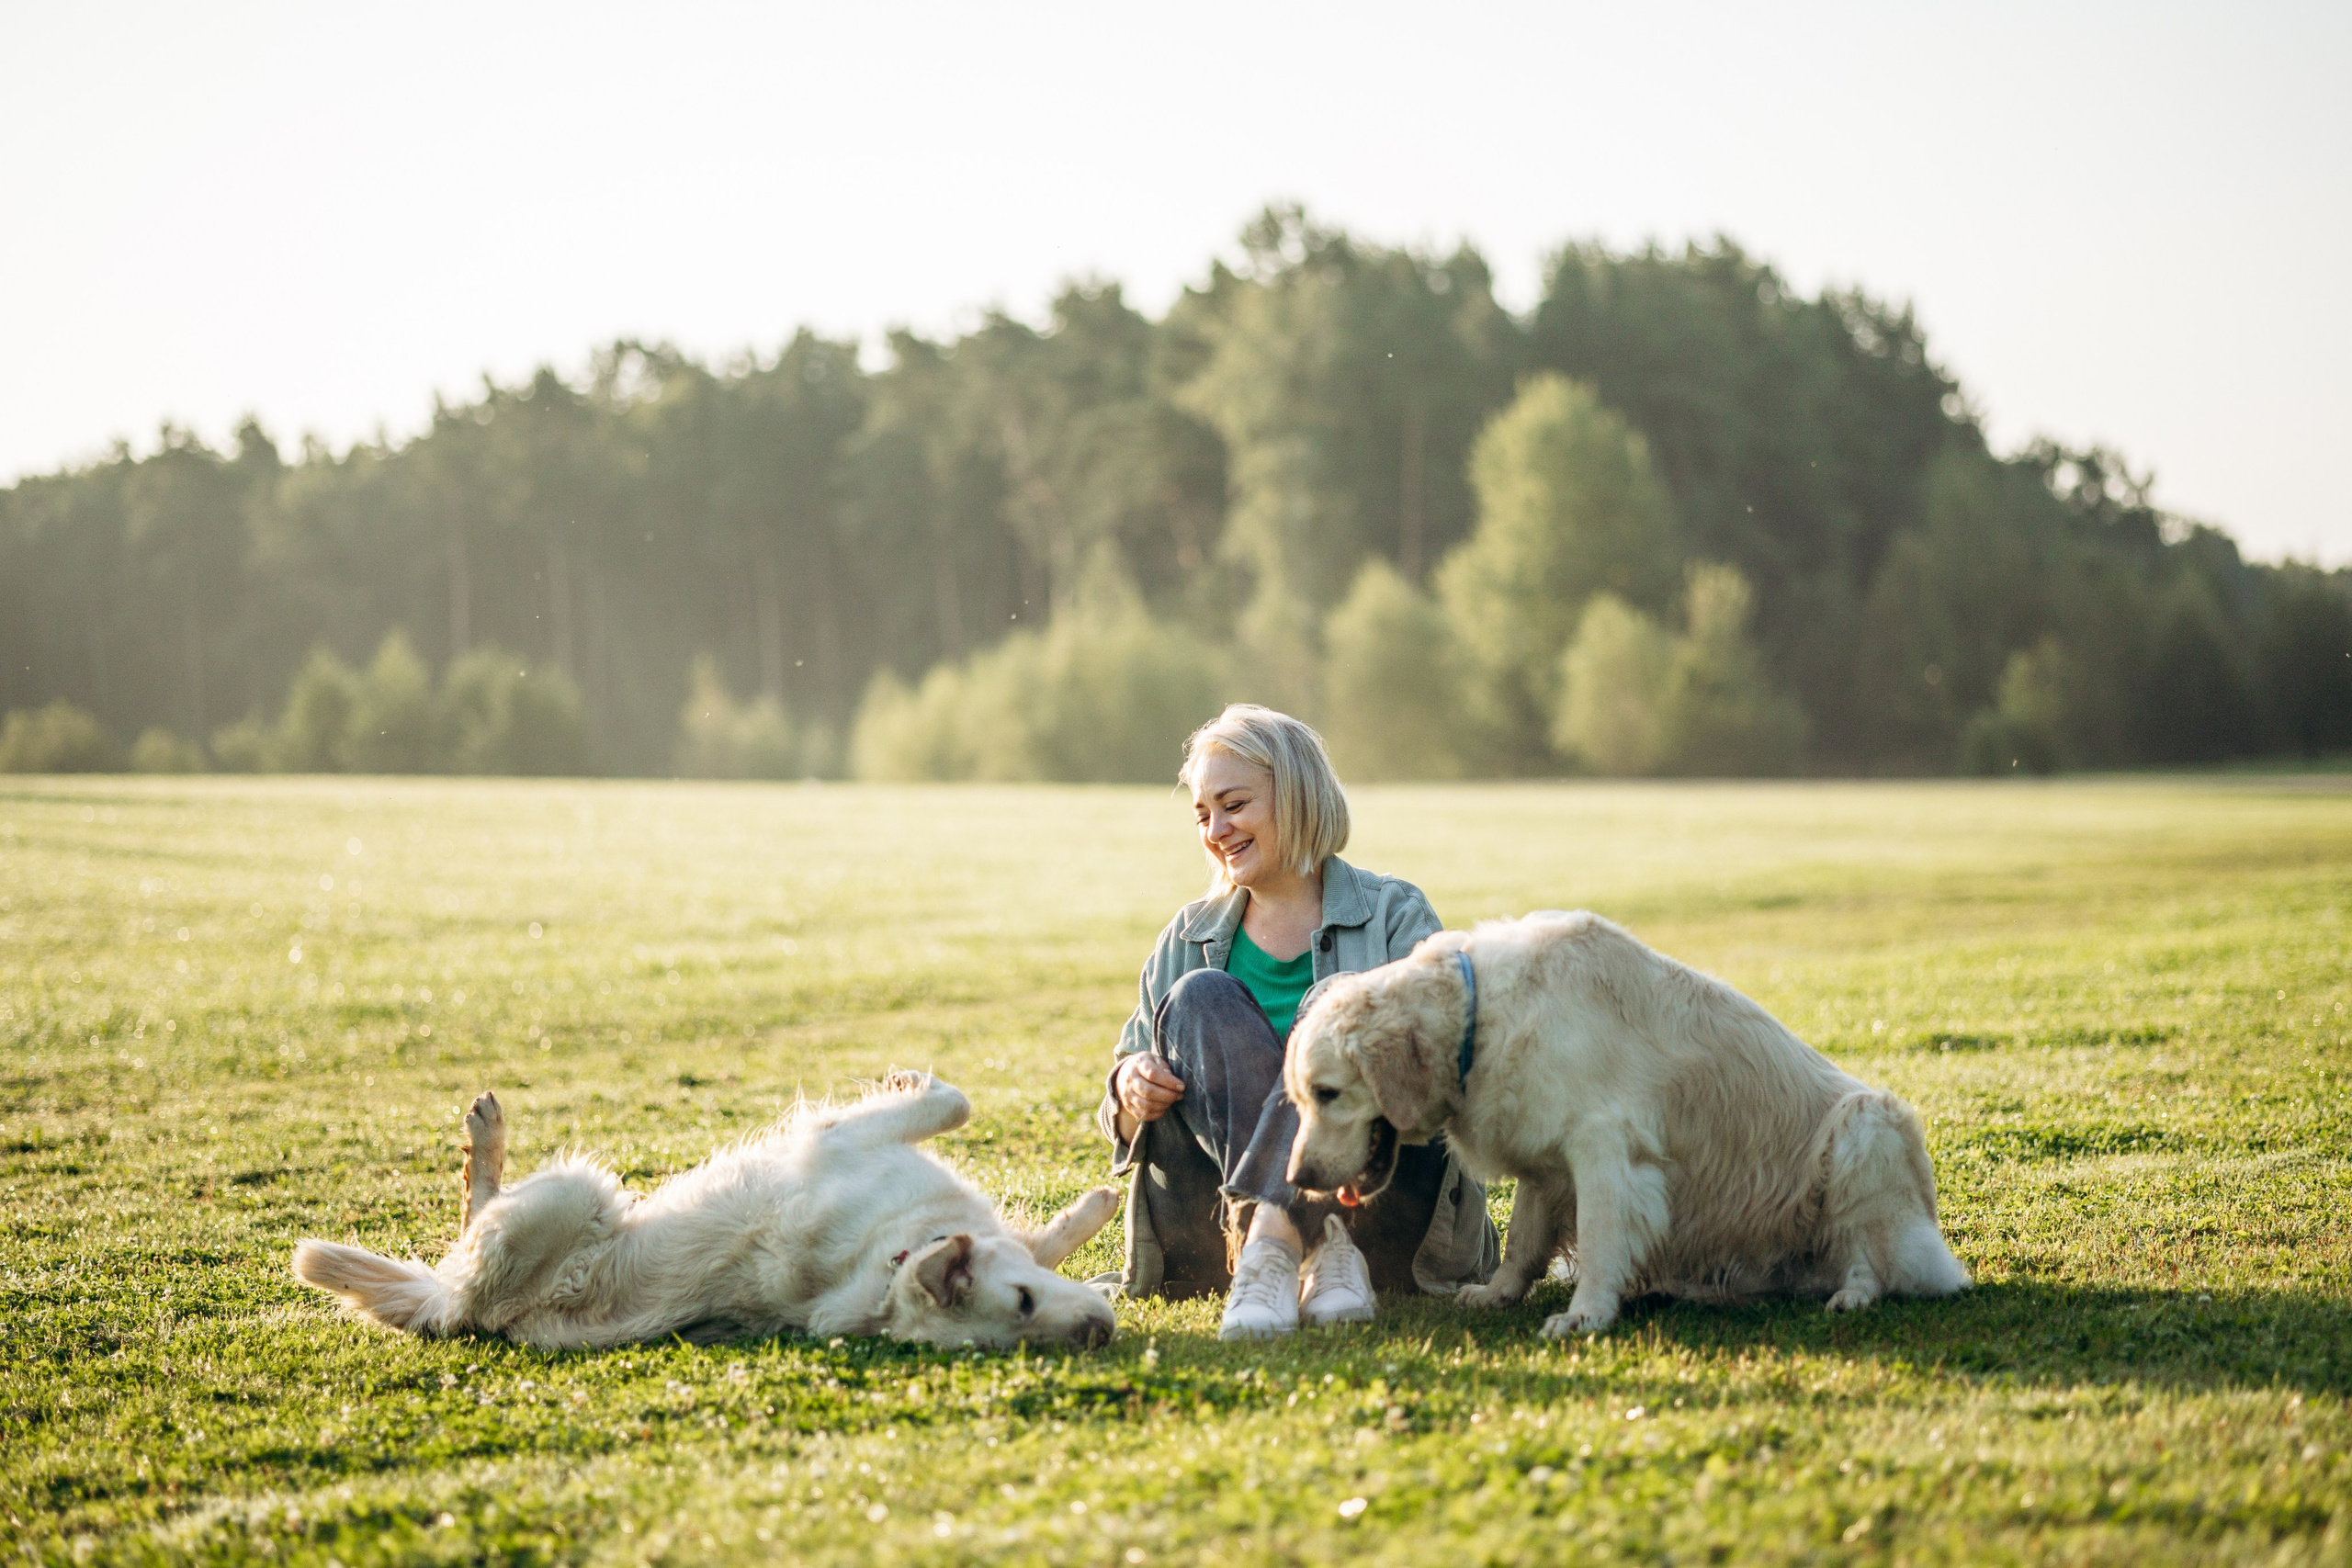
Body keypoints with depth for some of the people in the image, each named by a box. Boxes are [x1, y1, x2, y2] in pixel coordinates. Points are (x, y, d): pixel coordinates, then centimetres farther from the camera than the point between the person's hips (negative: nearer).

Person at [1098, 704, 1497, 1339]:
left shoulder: (1394, 914, 7)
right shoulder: (1189, 938, 18)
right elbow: (1125, 1123, 18)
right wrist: (1131, 1088, -8)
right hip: (1218, 1225, 2)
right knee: (1198, 999, -19)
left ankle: (1269, 1245, -46)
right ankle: (1318, 1249, -39)